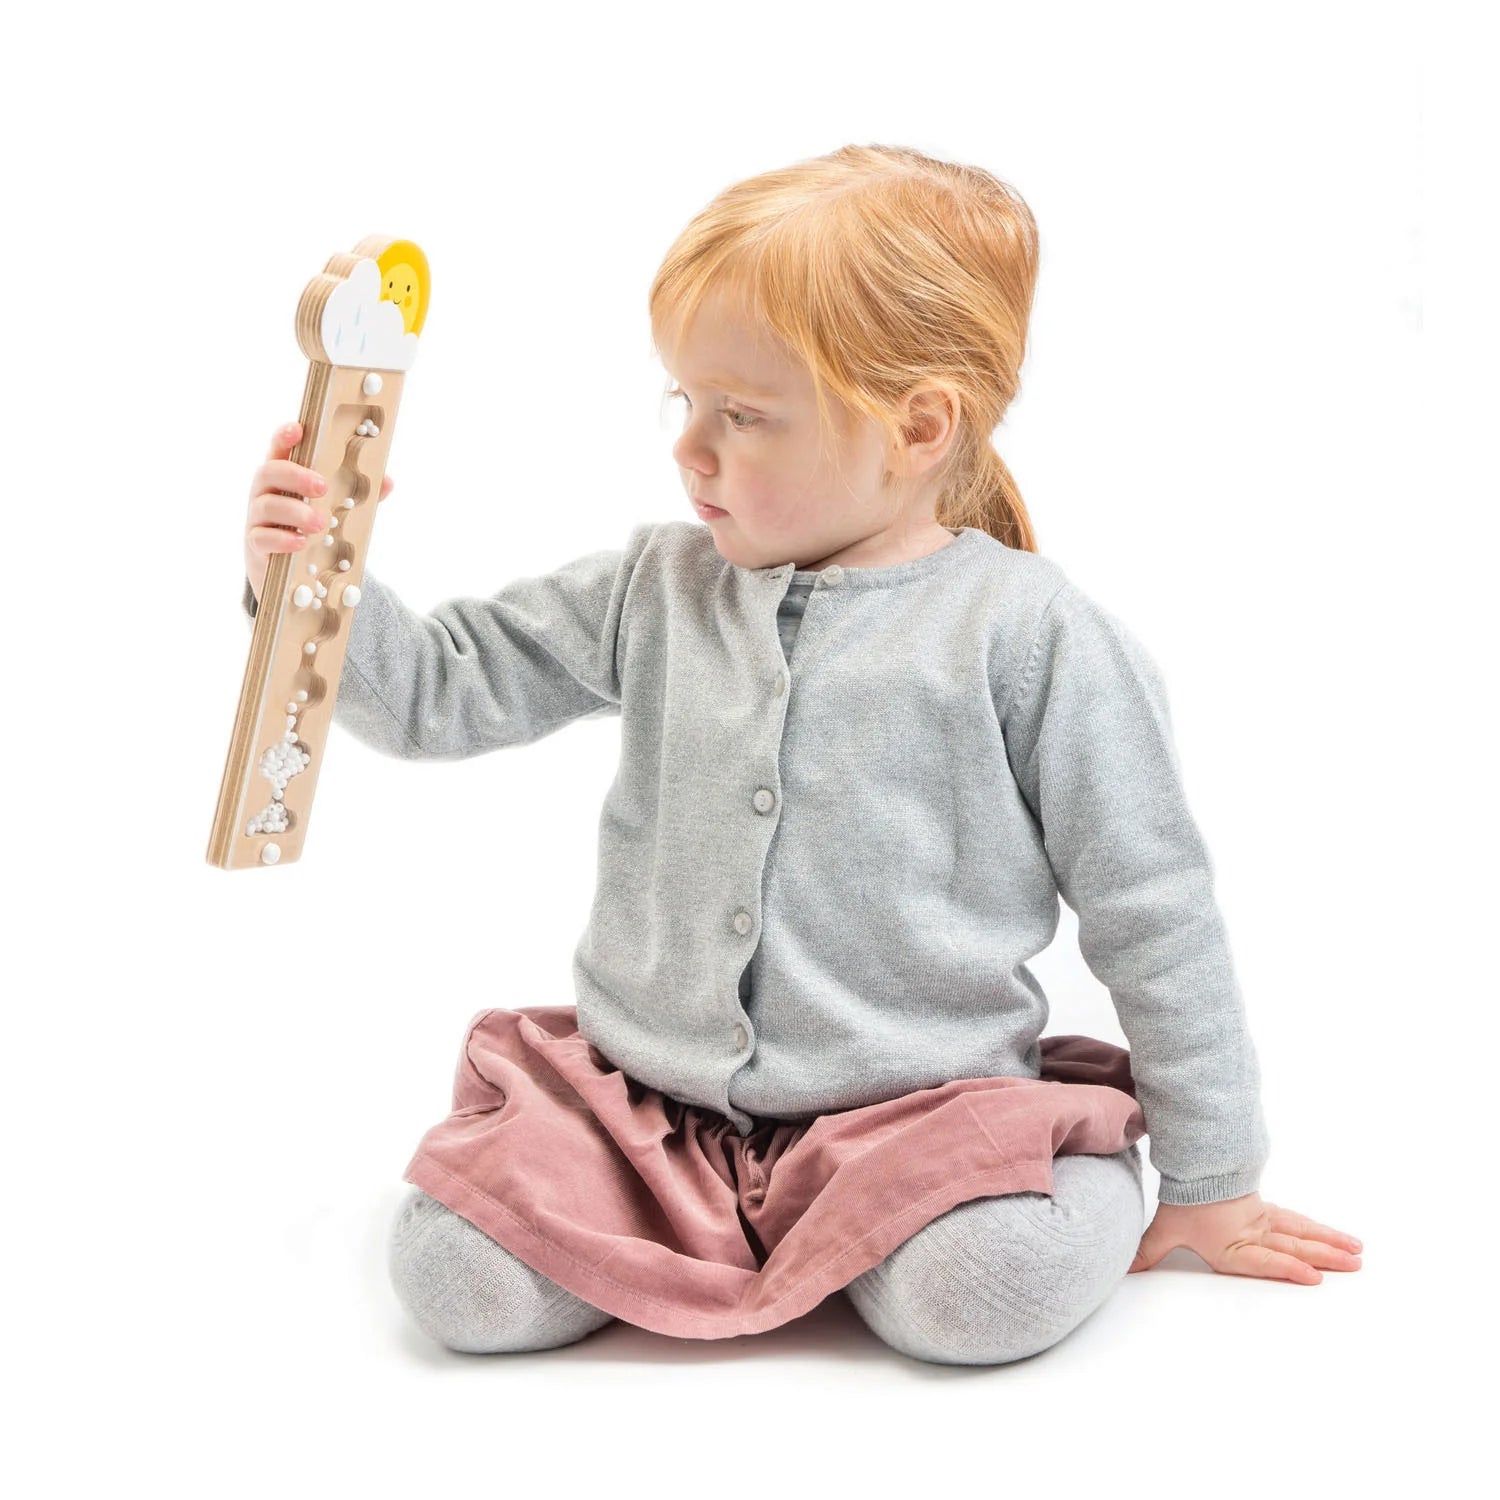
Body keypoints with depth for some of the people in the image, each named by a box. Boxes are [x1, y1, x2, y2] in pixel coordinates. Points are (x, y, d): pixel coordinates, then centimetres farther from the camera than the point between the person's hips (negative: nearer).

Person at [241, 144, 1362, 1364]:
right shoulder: (657, 589, 4)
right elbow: (439, 690, 10)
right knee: (461, 1275, -18)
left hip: (921, 1107, -2)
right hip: (642, 1098, 3)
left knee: (994, 1284, -31)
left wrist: (1207, 1187, 2)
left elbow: (1154, 918, -3)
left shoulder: (1030, 634, -8)